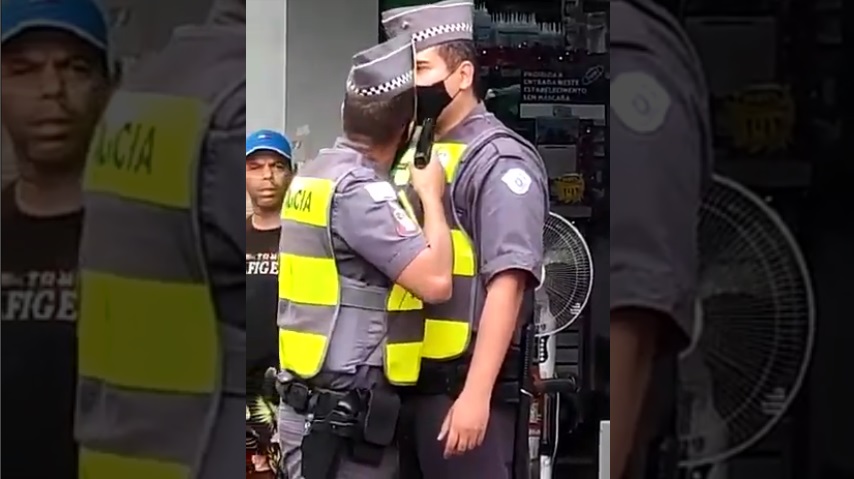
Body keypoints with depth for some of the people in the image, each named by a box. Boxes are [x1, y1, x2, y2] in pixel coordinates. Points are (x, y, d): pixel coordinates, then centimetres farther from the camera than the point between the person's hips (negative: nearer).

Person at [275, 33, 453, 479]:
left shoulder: (317, 173, 13)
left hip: (317, 404, 10)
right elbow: (435, 281, -21)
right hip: (342, 413, -10)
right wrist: (431, 196, -8)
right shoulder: (359, 189, -17)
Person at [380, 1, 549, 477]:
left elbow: (507, 283, -17)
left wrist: (476, 393, -21)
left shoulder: (498, 159, -10)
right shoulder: (410, 154, 12)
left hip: (462, 383, -7)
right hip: (407, 378, 7)